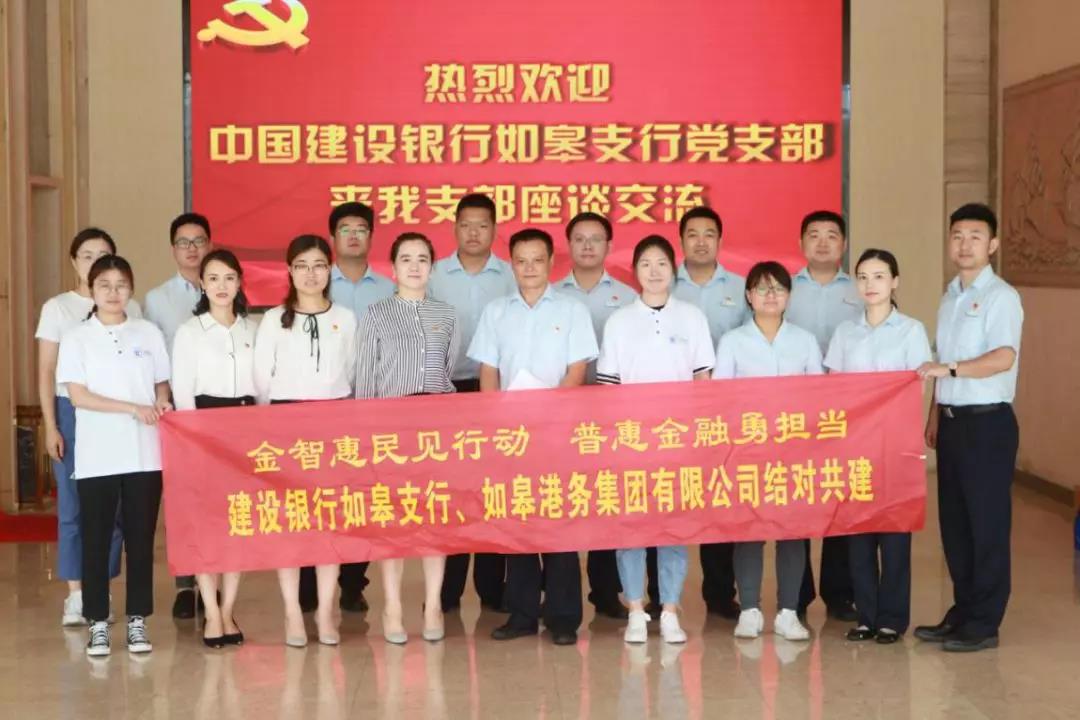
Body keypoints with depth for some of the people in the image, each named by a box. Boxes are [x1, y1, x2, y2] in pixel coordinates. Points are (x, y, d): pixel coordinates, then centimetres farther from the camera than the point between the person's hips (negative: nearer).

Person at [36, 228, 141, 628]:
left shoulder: (130, 309, 6)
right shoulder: (57, 308, 5)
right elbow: (46, 373, 4)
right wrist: (50, 426, -2)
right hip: (72, 412, 0)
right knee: (73, 506, 0)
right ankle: (75, 596, 6)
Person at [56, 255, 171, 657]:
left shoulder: (149, 333, 9)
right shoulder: (76, 338, 2)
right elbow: (78, 395, -6)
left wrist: (162, 404, -10)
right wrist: (133, 408, -16)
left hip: (144, 454, 2)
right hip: (96, 457, -1)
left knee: (140, 538, 4)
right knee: (95, 540, 1)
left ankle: (137, 620, 13)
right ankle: (98, 623, 9)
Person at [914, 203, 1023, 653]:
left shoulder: (1000, 296, -9)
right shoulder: (949, 298, 15)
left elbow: (1004, 358, -22)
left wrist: (951, 368, -30)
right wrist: (934, 417, 15)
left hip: (988, 421, -7)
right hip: (952, 420, 7)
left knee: (987, 522, -1)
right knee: (953, 521, 11)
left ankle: (984, 623, 6)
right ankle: (962, 612, 22)